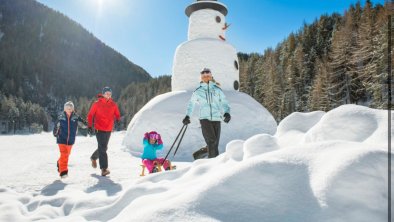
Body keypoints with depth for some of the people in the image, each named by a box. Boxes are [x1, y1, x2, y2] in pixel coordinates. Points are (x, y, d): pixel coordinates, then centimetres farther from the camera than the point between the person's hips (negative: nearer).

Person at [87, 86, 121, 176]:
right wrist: (90, 126, -6)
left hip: (108, 130, 5)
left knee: (103, 148, 17)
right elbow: (90, 115, 1)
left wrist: (117, 119, -10)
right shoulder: (97, 104, -5)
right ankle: (104, 169, -8)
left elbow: (117, 114, 12)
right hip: (99, 129, -5)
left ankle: (94, 157, 46)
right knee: (102, 148, -11)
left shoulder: (113, 105, 4)